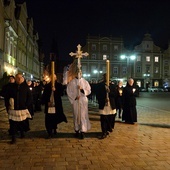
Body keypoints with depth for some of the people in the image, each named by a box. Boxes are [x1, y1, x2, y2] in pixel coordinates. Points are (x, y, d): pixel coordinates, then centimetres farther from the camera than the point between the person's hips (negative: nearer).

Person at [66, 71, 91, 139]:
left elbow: (89, 91, 3)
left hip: (83, 101, 0)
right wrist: (75, 97, -10)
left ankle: (83, 131, -4)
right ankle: (77, 130, 15)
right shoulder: (72, 82, 3)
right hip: (75, 101, 1)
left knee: (83, 115, -5)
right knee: (76, 115, 5)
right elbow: (68, 91, 1)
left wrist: (82, 89, -14)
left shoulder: (85, 82, 5)